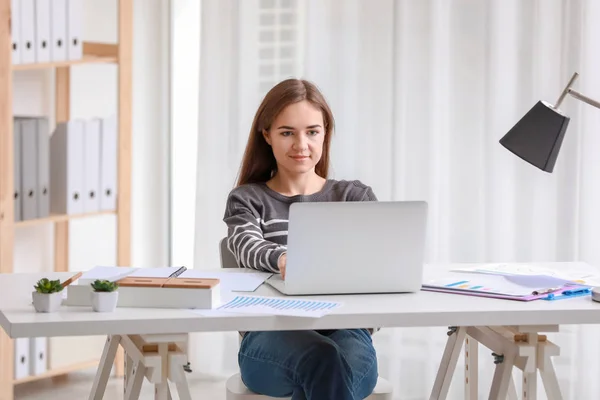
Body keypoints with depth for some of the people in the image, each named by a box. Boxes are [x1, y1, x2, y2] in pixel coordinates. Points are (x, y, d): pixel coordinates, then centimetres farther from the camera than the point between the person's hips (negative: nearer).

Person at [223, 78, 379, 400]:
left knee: (348, 363, -36)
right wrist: (282, 259, -35)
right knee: (324, 360, -35)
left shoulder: (355, 196, 18)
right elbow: (246, 246, -9)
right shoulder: (247, 200, 15)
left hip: (345, 328, 1)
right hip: (270, 335, -1)